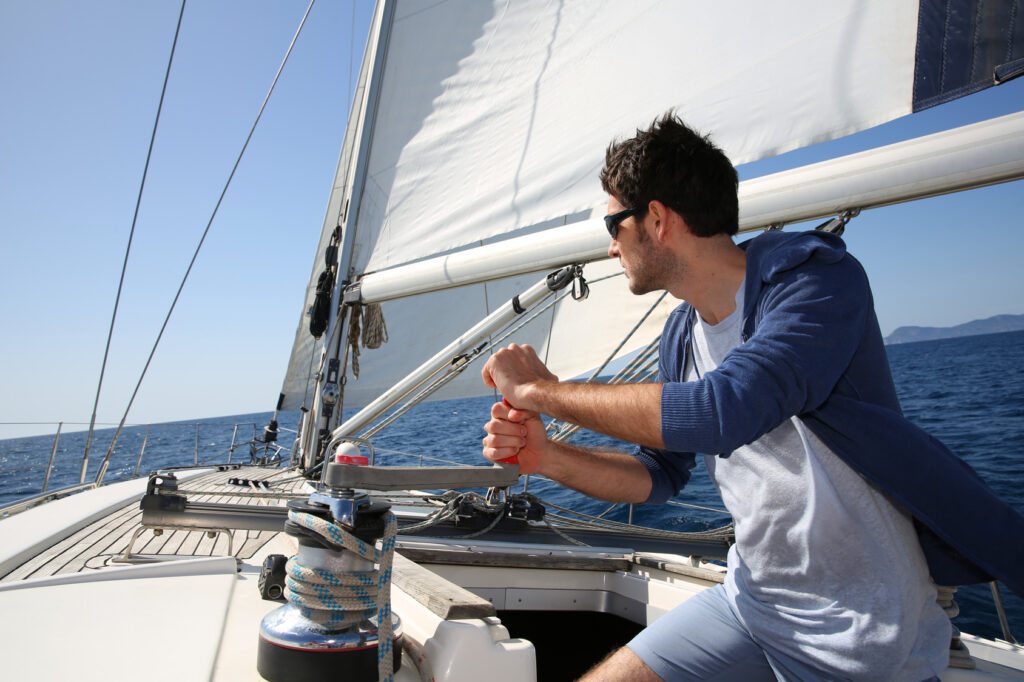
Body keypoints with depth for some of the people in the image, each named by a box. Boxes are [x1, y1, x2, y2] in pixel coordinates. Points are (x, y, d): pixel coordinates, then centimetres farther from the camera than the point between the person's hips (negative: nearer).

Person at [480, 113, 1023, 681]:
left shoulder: (819, 279, -22)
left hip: (856, 635, -5)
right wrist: (547, 458, -12)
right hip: (749, 599, 6)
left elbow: (721, 411, -38)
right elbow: (659, 474, 5)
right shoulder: (682, 334, 0)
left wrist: (543, 389, -27)